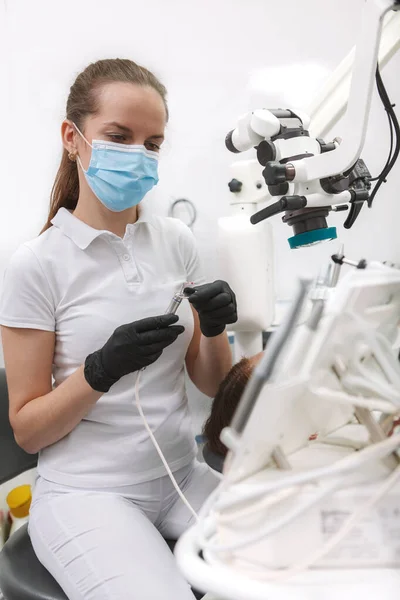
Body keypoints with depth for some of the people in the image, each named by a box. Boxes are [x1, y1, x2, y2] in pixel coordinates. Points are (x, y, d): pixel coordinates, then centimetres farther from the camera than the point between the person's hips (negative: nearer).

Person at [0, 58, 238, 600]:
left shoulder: (176, 240, 1)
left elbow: (213, 385, 6)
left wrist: (215, 329, -15)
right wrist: (101, 370, -23)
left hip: (180, 476, 4)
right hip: (87, 492, -4)